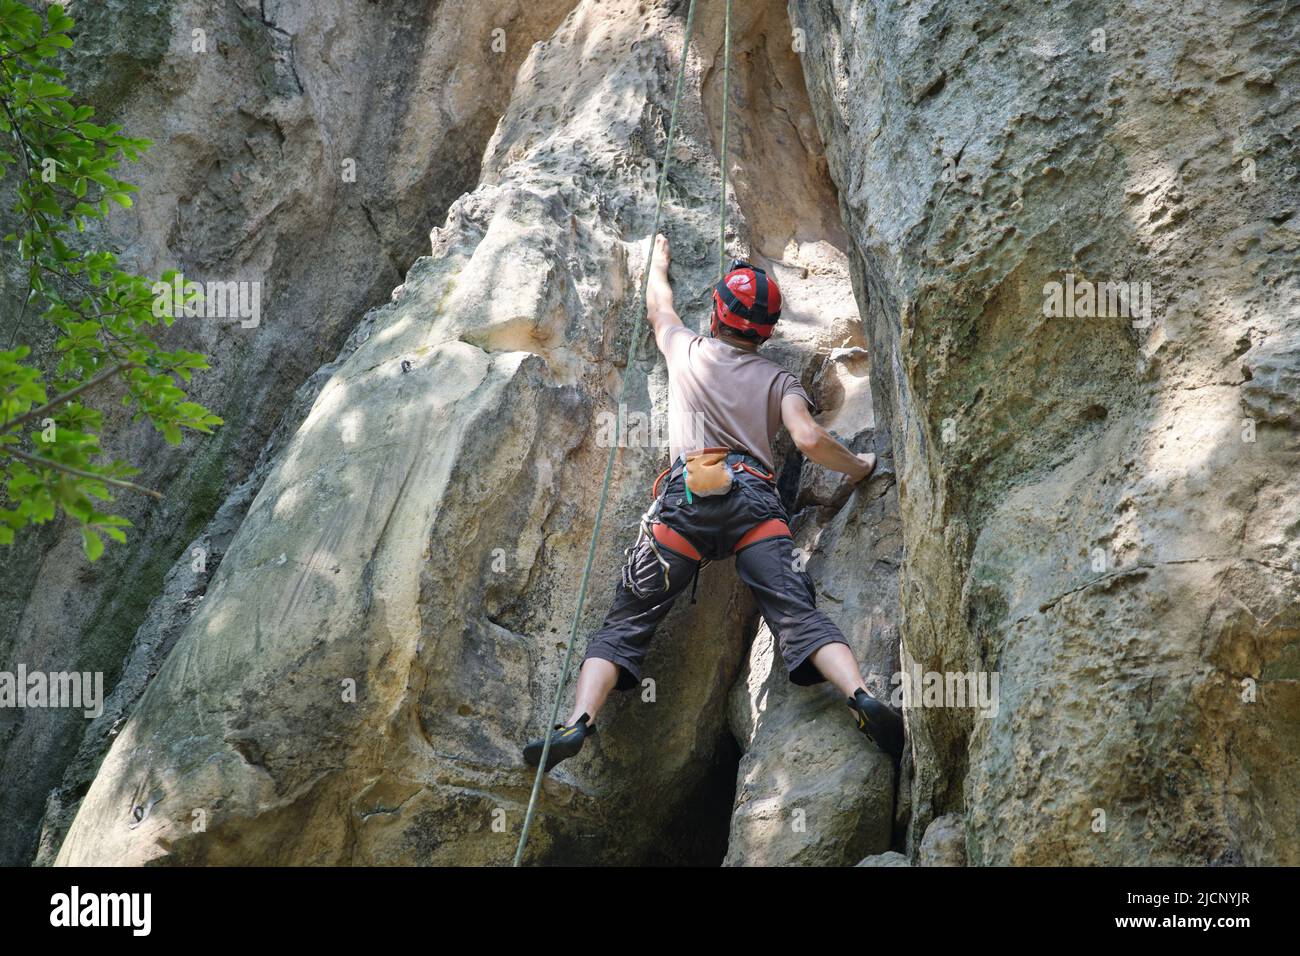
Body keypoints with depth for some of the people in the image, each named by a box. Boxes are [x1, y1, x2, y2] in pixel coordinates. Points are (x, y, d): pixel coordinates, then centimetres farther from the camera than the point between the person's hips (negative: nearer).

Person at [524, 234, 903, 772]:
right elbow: (809, 440, 3)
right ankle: (861, 698, -36)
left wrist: (659, 263, 64)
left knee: (626, 621, -2)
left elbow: (658, 309, 44)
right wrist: (857, 467, 22)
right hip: (755, 498, 0)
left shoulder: (688, 351, 22)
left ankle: (579, 723, -21)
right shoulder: (778, 380, 20)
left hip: (687, 495, 0)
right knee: (800, 615, -12)